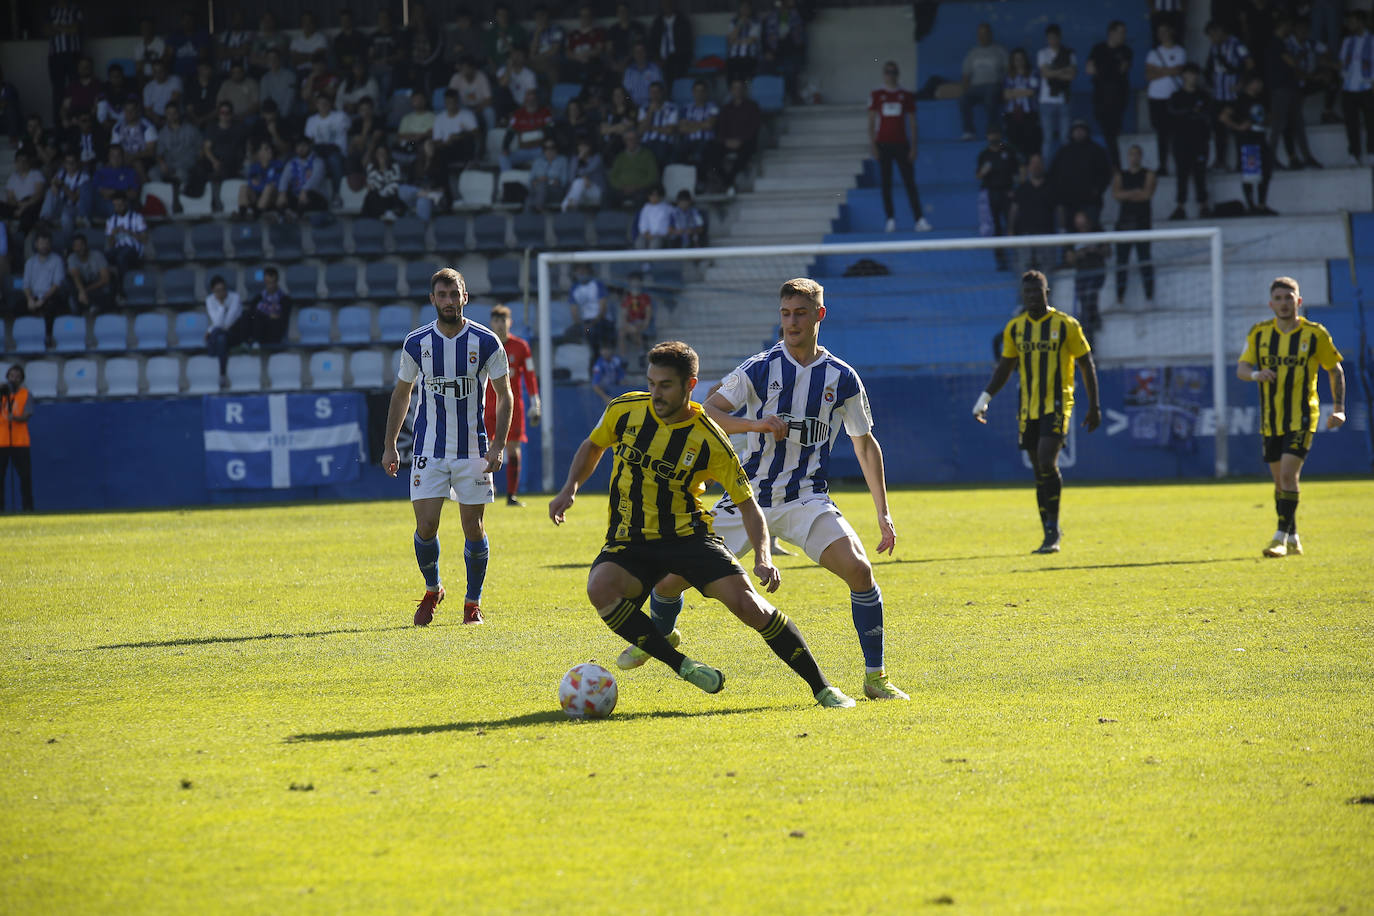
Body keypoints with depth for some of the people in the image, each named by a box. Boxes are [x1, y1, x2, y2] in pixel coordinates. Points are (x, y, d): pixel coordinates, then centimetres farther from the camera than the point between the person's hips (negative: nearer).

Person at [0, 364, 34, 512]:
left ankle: (27, 505, 5)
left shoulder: (26, 395, 5)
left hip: (20, 442, -1)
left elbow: (26, 416, -7)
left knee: (25, 475, -2)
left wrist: (14, 418, -27)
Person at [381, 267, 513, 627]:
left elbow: (504, 395, 2)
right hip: (429, 450, 1)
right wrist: (390, 445, 8)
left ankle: (473, 602, 17)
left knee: (473, 527, 1)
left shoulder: (486, 342, -5)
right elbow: (401, 394, 11)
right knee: (425, 527, -7)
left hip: (473, 449, -1)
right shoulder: (416, 342, -1)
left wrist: (498, 445, -8)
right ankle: (432, 590, 18)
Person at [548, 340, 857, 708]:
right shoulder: (625, 410, -5)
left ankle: (821, 687, -4)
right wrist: (570, 489, -1)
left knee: (747, 603, -21)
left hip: (688, 535, -2)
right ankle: (681, 665, -19)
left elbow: (746, 504, -5)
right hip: (629, 540, 2)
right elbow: (592, 446, 16)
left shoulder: (710, 442, -12)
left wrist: (763, 558, -20)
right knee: (600, 588, -32)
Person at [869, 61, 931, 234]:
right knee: (886, 184, 1)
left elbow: (912, 123, 7)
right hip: (883, 144, 0)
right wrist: (872, 144, -3)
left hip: (901, 144, 0)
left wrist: (913, 147, 1)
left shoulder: (906, 96, 6)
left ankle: (919, 219, -10)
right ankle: (890, 220, 4)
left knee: (910, 183, -6)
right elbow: (871, 122, 5)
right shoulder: (876, 95, 5)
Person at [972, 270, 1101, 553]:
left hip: (1057, 405, -5)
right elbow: (1005, 367, 17)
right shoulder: (1014, 328, 9)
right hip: (1028, 410, 5)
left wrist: (1094, 407, 0)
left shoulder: (1065, 325, -3)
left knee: (1047, 463, -20)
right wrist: (985, 397, 5)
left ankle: (1053, 529, -13)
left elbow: (1086, 365, 2)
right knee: (1040, 473, 6)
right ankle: (1051, 535, 13)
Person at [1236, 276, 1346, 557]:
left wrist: (1339, 408, 0)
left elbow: (1335, 370, 6)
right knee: (1280, 480, 10)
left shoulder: (1315, 334, -4)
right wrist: (1255, 374, -23)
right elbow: (1241, 368, 0)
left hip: (1302, 418, -4)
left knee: (1288, 475, -17)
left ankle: (1282, 537, -17)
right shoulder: (1259, 333, 3)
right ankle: (1293, 540, 22)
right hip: (1271, 420, 4)